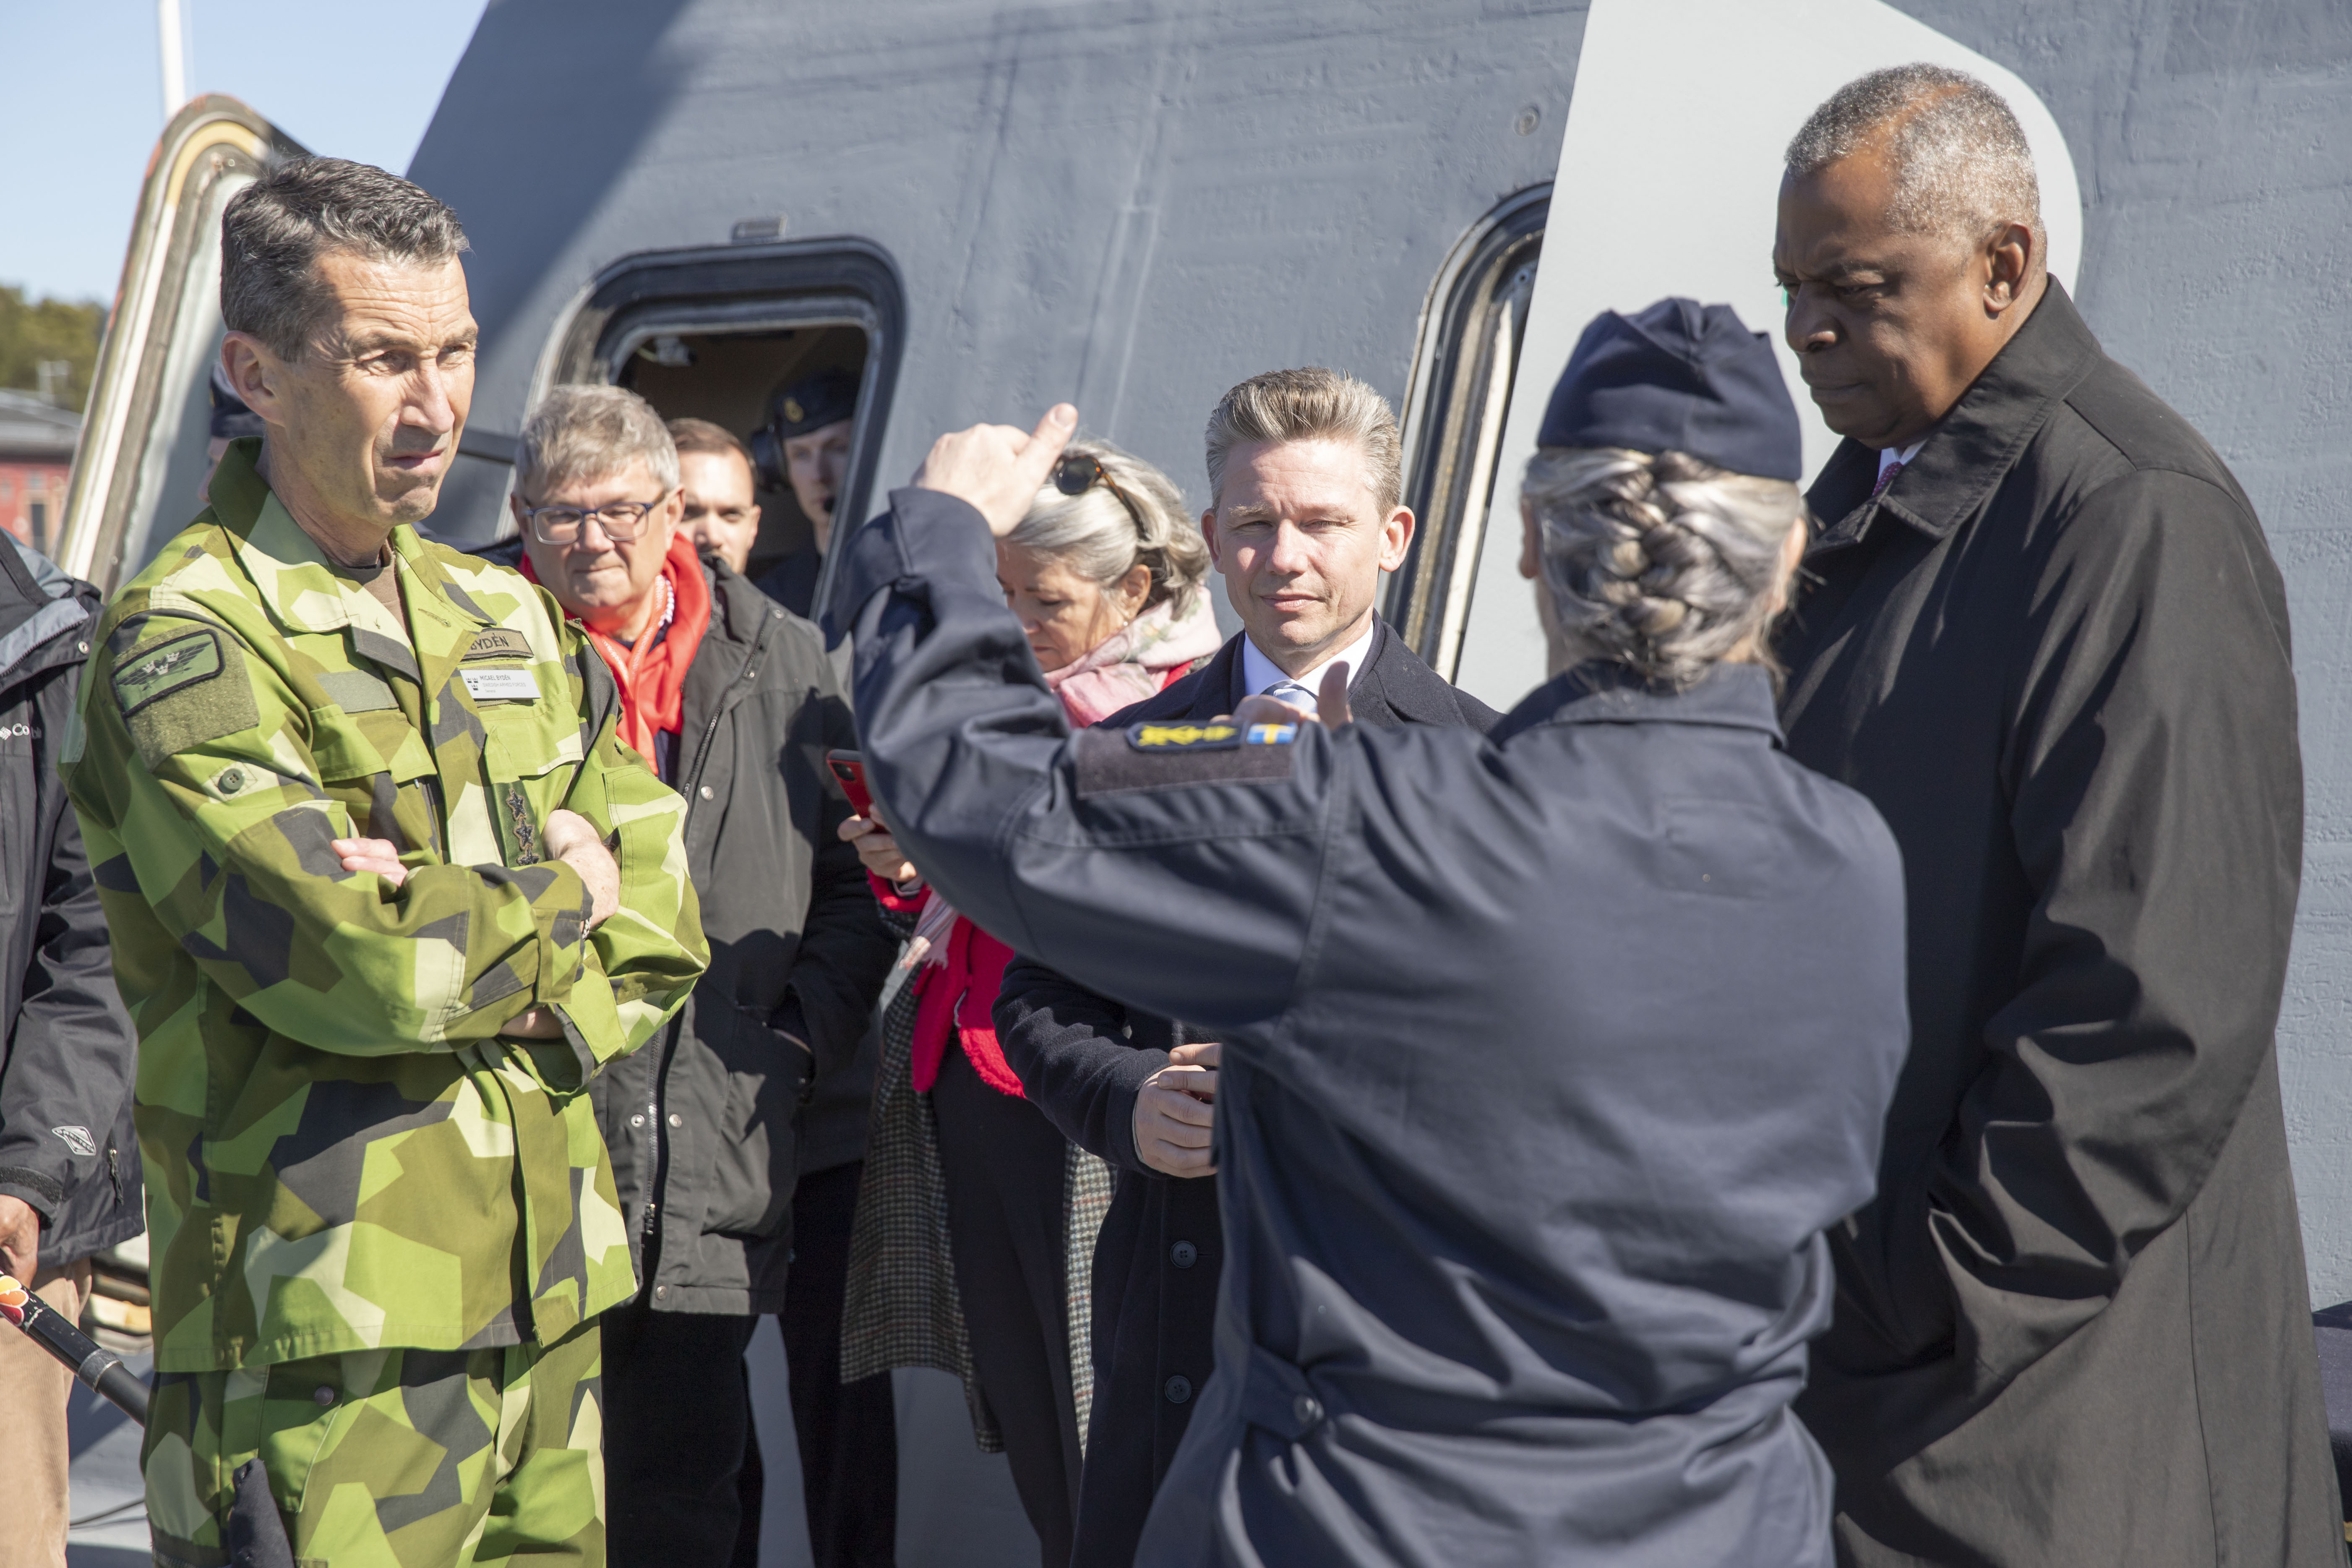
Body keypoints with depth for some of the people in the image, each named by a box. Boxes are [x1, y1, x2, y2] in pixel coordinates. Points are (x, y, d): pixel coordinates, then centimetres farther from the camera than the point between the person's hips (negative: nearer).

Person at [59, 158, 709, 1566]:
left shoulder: (506, 619, 14)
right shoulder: (183, 645, -10)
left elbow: (662, 933, 10)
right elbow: (358, 964, -22)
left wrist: (473, 944, -9)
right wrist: (560, 898, -3)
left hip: (550, 1301, 7)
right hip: (327, 1347, -7)